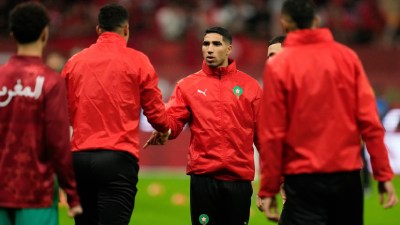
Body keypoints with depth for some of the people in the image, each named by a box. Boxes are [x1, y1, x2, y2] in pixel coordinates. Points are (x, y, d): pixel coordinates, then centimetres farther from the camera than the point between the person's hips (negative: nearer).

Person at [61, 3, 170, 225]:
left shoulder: (74, 62, 9)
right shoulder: (137, 61, 0)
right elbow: (156, 113, 2)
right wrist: (164, 129, 25)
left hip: (79, 157, 4)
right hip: (118, 157, -4)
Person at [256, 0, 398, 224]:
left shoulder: (278, 66, -4)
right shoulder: (347, 57, 3)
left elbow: (272, 133, -7)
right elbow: (370, 121, -2)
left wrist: (268, 189, -1)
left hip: (304, 180, -3)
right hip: (348, 177, 3)